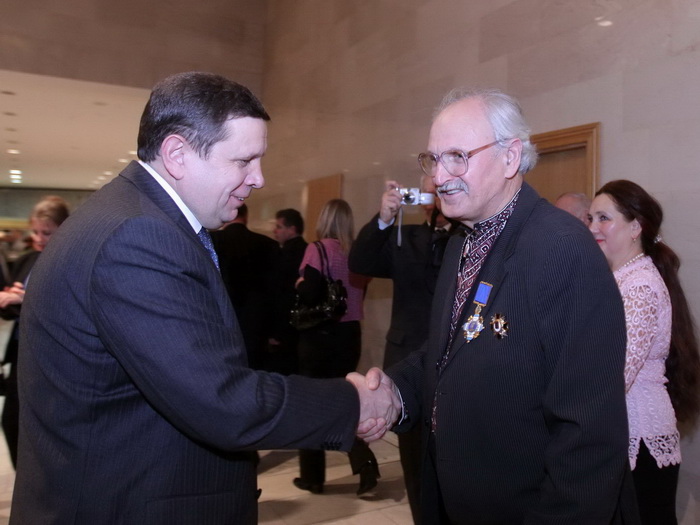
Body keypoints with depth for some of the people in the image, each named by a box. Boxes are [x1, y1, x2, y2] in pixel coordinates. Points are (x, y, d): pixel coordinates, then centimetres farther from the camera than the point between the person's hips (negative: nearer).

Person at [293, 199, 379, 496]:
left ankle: (312, 476, 21)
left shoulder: (319, 248, -12)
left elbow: (307, 291, -19)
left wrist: (299, 283, 1)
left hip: (319, 334, -4)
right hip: (350, 333, 5)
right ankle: (364, 462, 2)